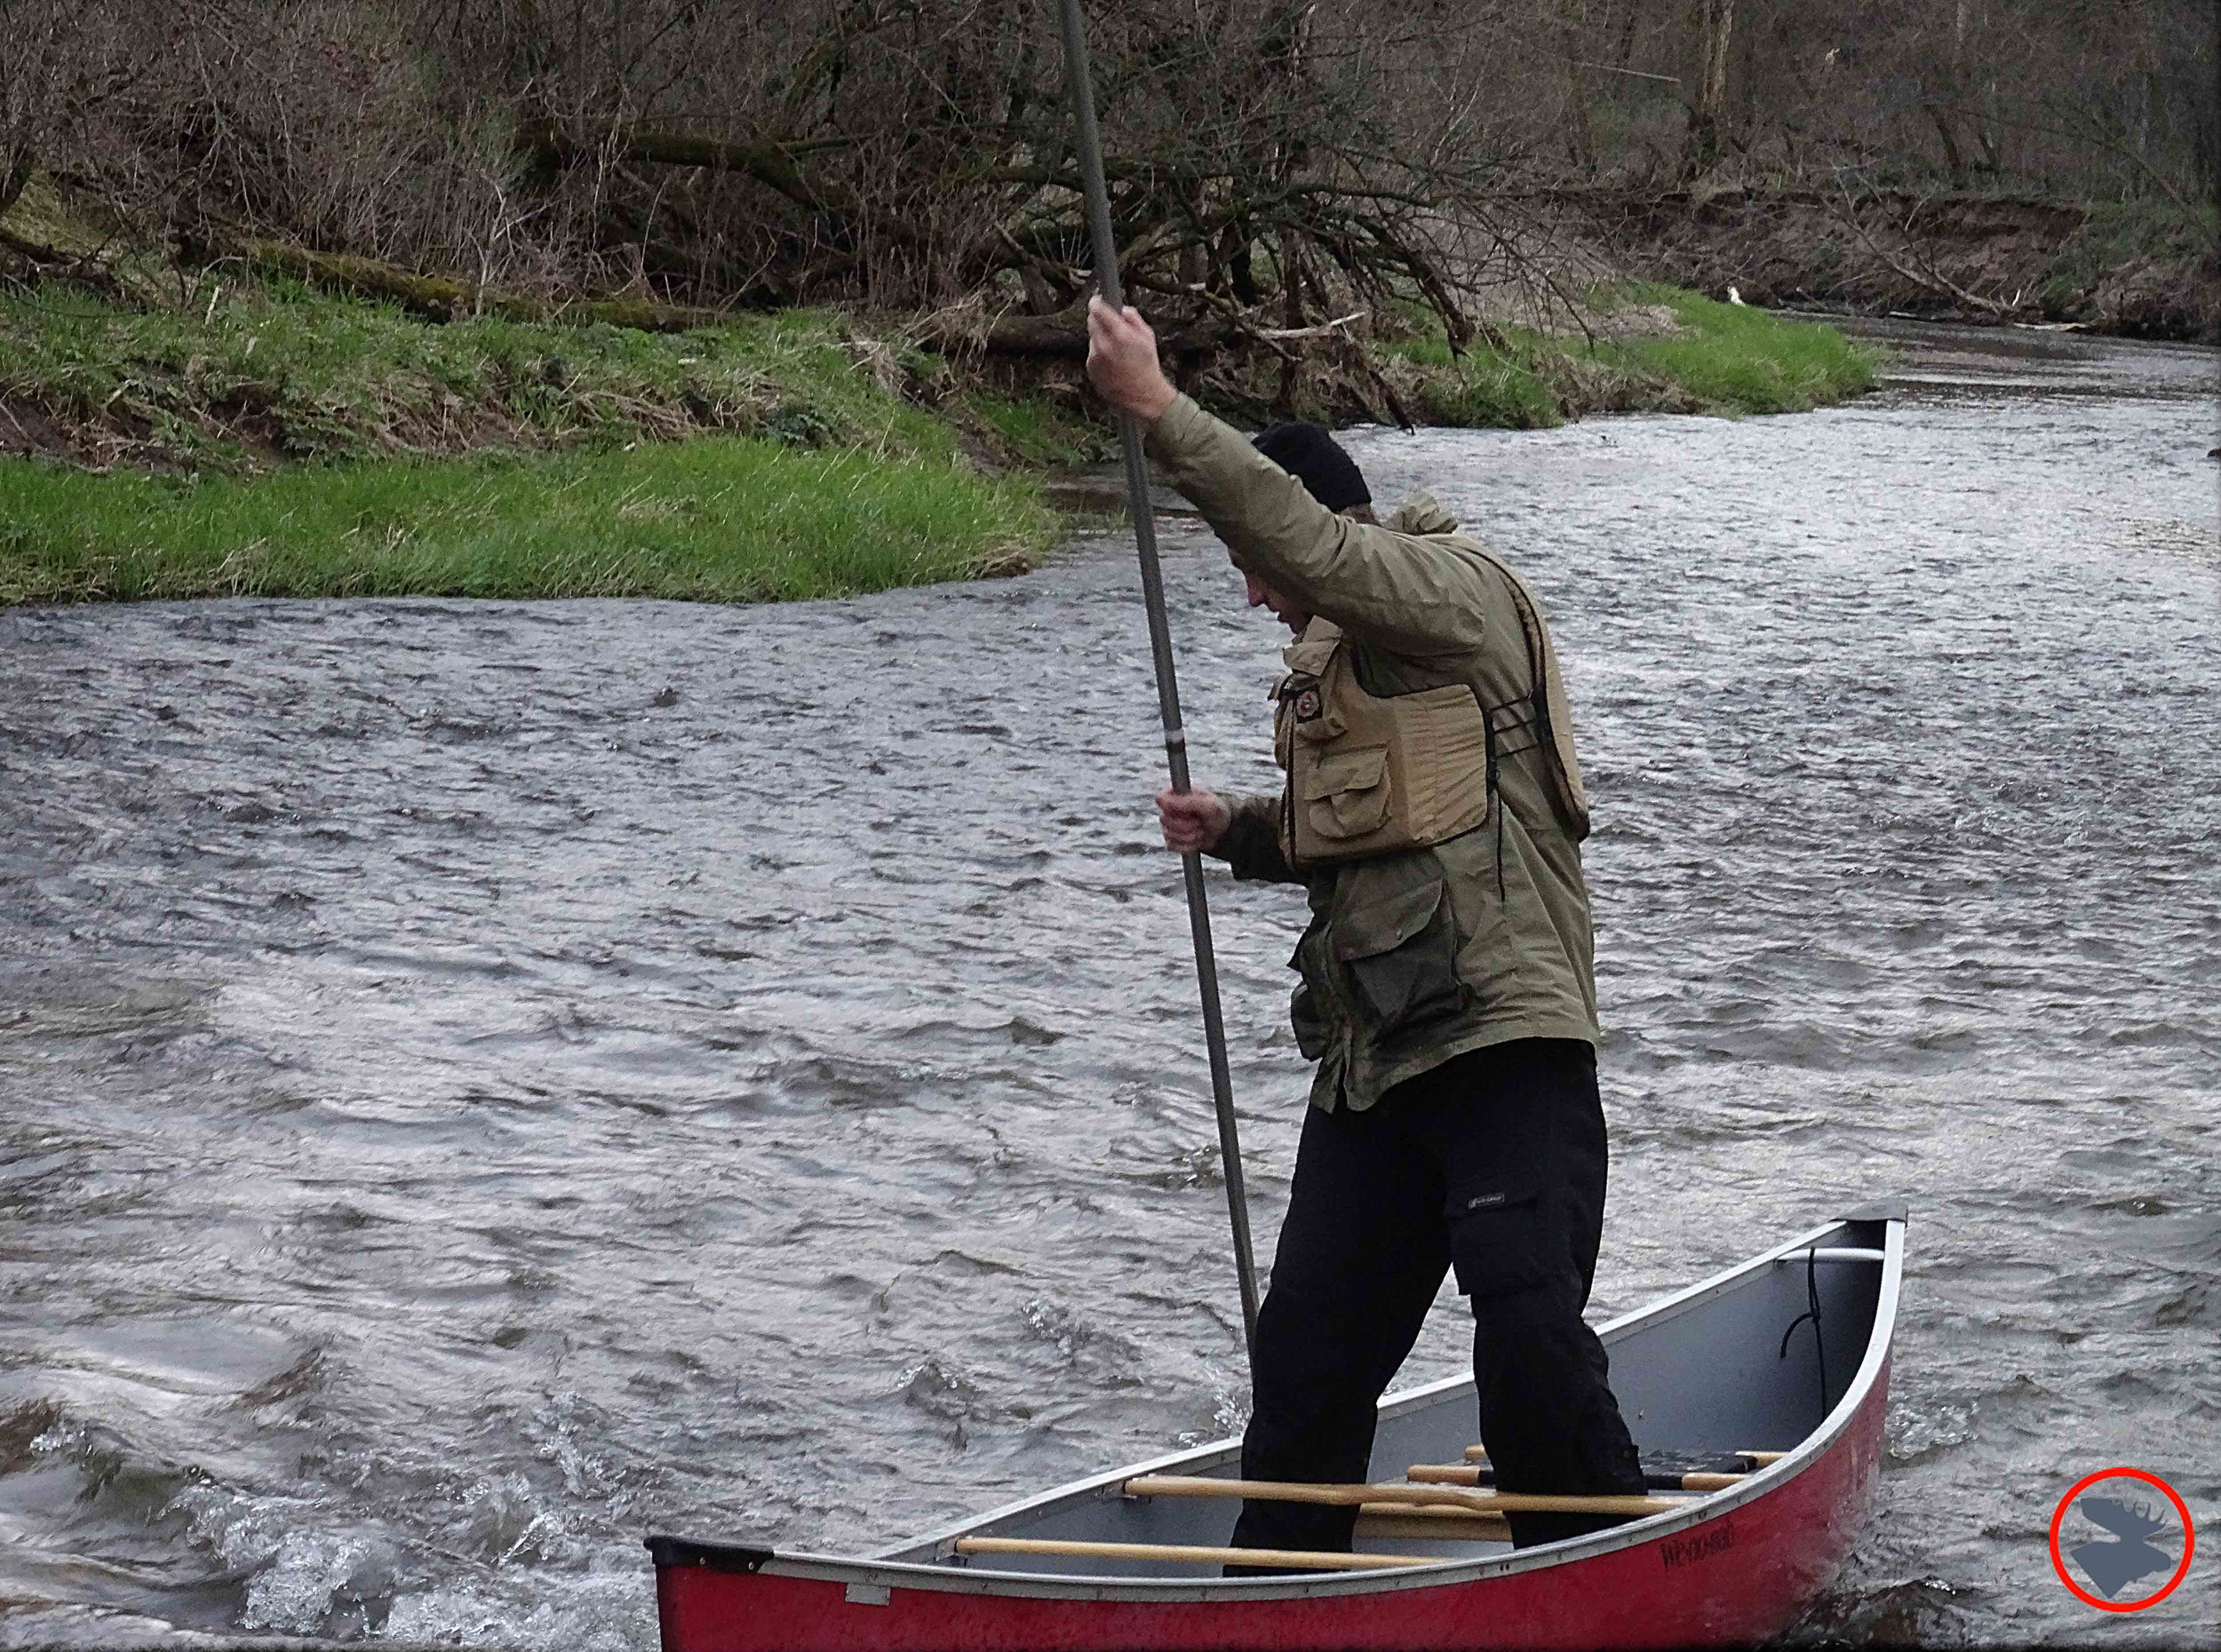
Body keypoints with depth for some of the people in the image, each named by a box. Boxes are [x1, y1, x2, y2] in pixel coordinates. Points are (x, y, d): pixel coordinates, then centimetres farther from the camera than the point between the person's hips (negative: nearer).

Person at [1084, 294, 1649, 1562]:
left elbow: (1310, 540, -24)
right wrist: (1241, 833, 16)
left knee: (1531, 1336, -16)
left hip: (1505, 1040, -9)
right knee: (1308, 1352, 7)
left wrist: (1158, 407, -22)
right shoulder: (1339, 661, 24)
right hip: (1374, 1061, 9)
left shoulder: (1457, 590, -5)